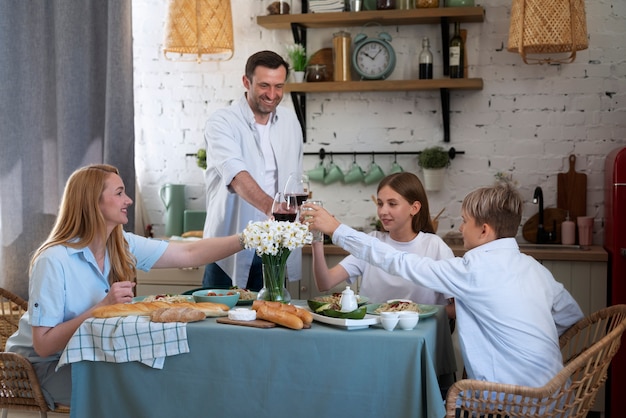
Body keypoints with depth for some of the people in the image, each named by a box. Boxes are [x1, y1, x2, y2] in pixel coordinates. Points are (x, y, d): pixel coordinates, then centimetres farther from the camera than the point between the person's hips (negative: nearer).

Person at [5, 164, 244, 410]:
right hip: (45, 366, -6)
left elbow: (190, 254, -4)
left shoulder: (125, 246, -3)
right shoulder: (53, 261, -23)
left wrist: (244, 240, -13)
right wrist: (103, 306, -29)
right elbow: (44, 345, -24)